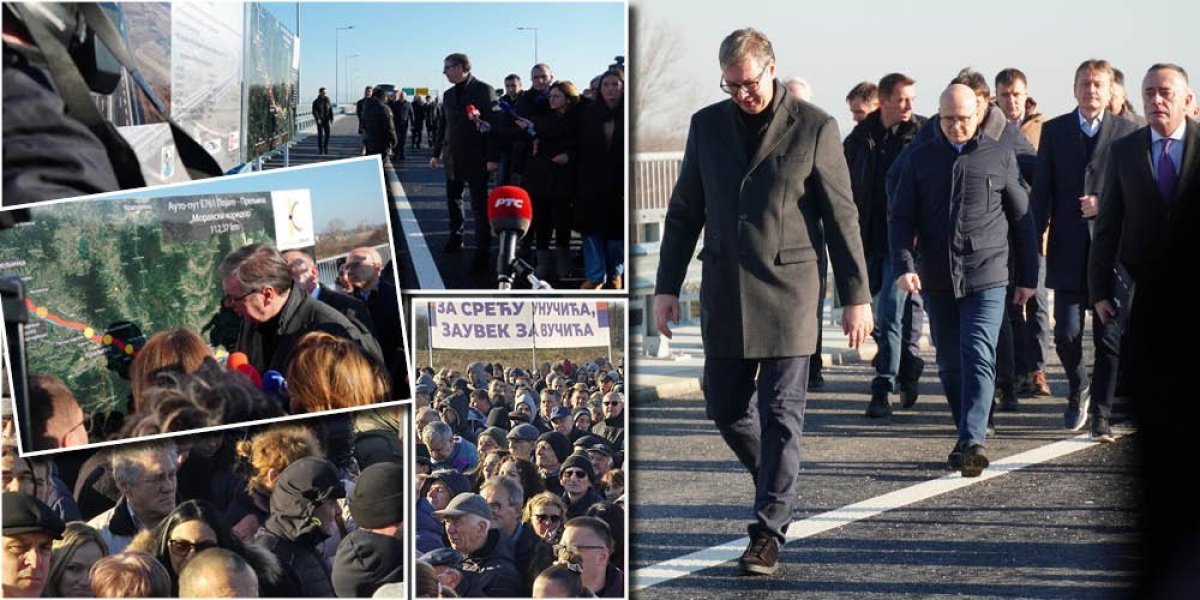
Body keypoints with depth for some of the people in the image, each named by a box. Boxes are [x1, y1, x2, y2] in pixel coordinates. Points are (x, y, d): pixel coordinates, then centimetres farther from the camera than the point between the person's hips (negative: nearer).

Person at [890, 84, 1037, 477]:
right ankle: (970, 435, 22)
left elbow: (1021, 219, 11)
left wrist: (1028, 277, 10)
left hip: (986, 277, -3)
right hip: (937, 280, 3)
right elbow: (902, 218, 7)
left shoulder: (1000, 157, 6)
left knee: (978, 358, -14)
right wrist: (904, 266, -9)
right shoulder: (921, 159, 9)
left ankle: (972, 441, -21)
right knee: (949, 364, 9)